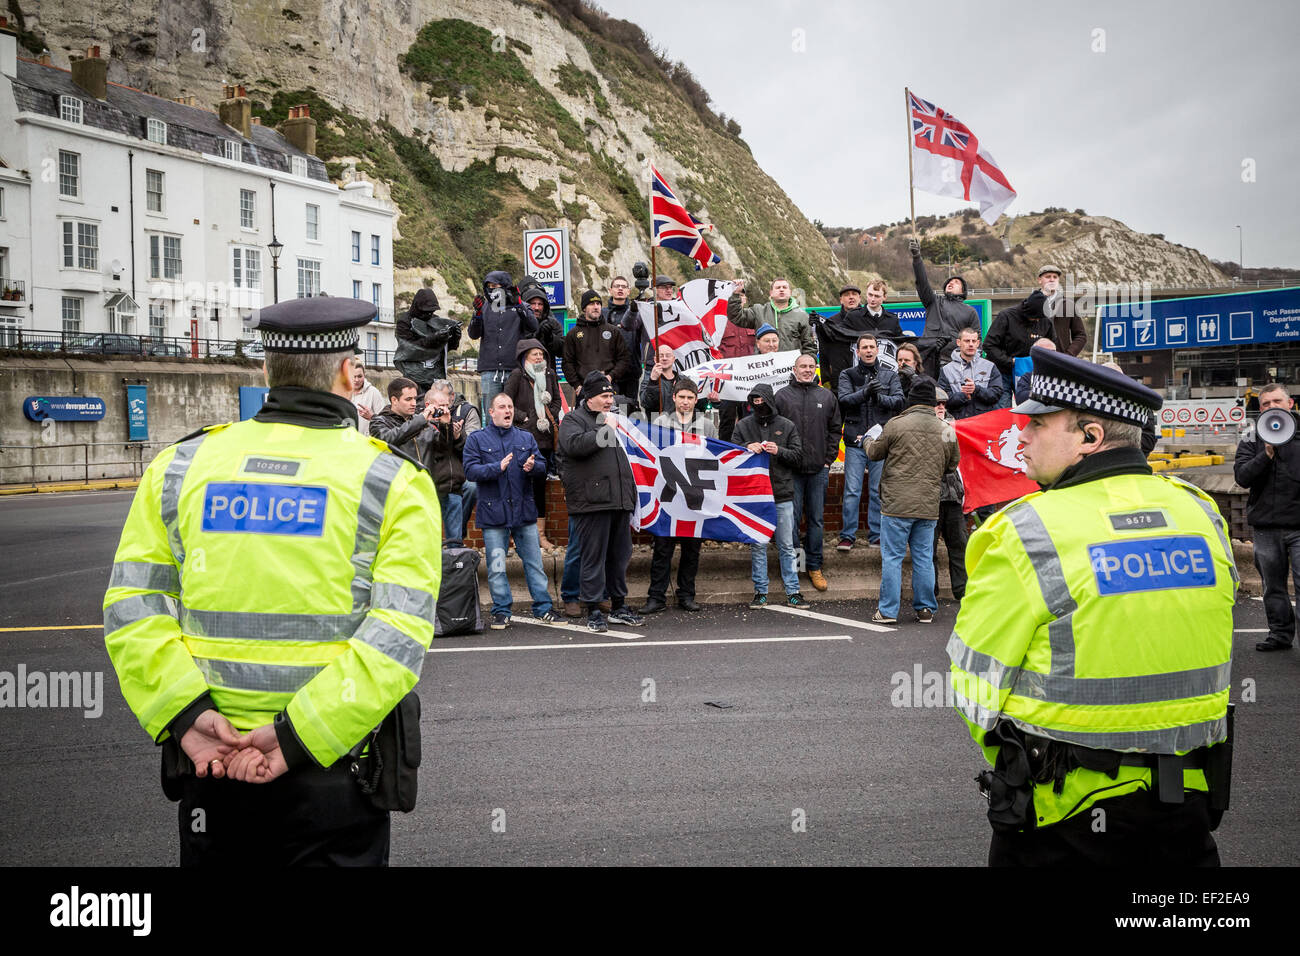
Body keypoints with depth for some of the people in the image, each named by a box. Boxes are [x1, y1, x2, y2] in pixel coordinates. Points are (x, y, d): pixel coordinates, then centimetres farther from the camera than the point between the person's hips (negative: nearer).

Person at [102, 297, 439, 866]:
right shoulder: (395, 482, -5)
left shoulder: (180, 466, 5)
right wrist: (296, 737, -17)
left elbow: (131, 607, -4)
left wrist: (186, 715, -10)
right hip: (334, 776, -3)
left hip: (207, 758, 3)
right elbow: (398, 634, -16)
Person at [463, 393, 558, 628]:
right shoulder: (477, 439, 2)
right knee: (496, 567, 2)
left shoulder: (526, 438, 12)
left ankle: (543, 608, 14)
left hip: (524, 511, 2)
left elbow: (543, 464, 8)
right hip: (493, 513, -2)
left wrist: (533, 466, -15)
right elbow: (471, 470, -8)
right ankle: (501, 611, 13)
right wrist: (497, 467, -21)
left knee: (534, 562, 5)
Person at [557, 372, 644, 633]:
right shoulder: (573, 419, 0)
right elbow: (574, 445, -22)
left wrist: (630, 493, 25)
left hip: (619, 501, 7)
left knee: (620, 555, 11)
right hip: (592, 502, -7)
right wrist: (604, 430, -15)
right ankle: (594, 612, 2)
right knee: (594, 557, -5)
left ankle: (619, 606, 22)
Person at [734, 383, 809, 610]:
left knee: (786, 546, 4)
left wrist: (779, 451, -14)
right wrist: (747, 448, -13)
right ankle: (760, 592, 13)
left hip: (782, 495, 0)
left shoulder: (786, 426, 5)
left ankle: (792, 592, 10)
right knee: (757, 546, 5)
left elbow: (798, 455, 3)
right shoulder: (743, 425, 6)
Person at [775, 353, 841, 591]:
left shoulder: (827, 397, 9)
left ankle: (814, 566, 16)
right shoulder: (782, 396, 2)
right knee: (791, 518, 0)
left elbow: (834, 430, 12)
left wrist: (828, 460, 5)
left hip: (819, 469, 2)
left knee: (817, 518, 7)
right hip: (791, 469, -2)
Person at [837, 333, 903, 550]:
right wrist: (865, 392, -22)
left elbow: (899, 401, -1)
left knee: (878, 490, 6)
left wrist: (879, 397, -18)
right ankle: (847, 535, 5)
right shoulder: (847, 375, 9)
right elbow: (844, 400, -7)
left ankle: (876, 534, 15)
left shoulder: (890, 375, 11)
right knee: (852, 491, -2)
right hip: (855, 441, -1)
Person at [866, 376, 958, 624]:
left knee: (892, 557, 2)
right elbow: (952, 465, 16)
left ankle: (888, 610, 4)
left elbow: (874, 453, 5)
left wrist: (868, 442, 27)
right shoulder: (946, 431, 3)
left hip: (897, 504, -3)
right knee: (924, 557, 11)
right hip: (929, 506, 4)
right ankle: (925, 609, 17)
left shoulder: (896, 424, -8)